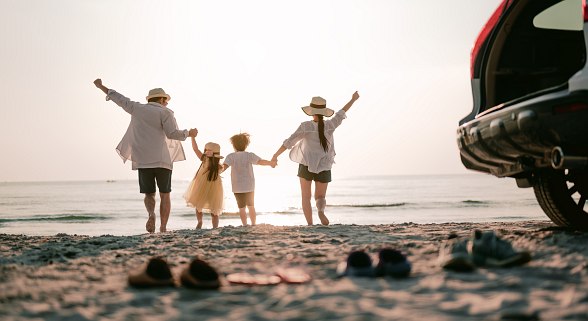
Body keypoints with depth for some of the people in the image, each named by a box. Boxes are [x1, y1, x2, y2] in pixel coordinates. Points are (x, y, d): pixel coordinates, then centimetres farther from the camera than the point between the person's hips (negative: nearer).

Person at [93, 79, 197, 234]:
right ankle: (163, 228, -5)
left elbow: (119, 98, 22)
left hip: (142, 161, 3)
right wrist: (189, 133, 7)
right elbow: (172, 133, -10)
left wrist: (101, 87, 35)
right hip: (162, 160, -3)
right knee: (165, 195, 7)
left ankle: (151, 213, -21)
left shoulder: (137, 108, 11)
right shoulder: (165, 112, 0)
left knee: (149, 194, 11)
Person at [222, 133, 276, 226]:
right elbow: (260, 161, -17)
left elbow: (224, 167, -21)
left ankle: (245, 225, 0)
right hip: (249, 186, 1)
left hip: (237, 187, -1)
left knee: (241, 208, 7)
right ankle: (253, 224, 20)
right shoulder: (249, 156, -7)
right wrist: (270, 163, -7)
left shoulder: (231, 156, -7)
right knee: (251, 206, 19)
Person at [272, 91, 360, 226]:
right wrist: (353, 99, 28)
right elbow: (341, 113, 12)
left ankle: (310, 224, -4)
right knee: (320, 197, 13)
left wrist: (276, 155, -2)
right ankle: (321, 211, -22)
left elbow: (289, 142, -11)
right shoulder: (330, 125, -4)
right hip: (324, 167, 2)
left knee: (306, 197, 10)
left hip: (306, 165, -2)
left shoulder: (306, 126, -11)